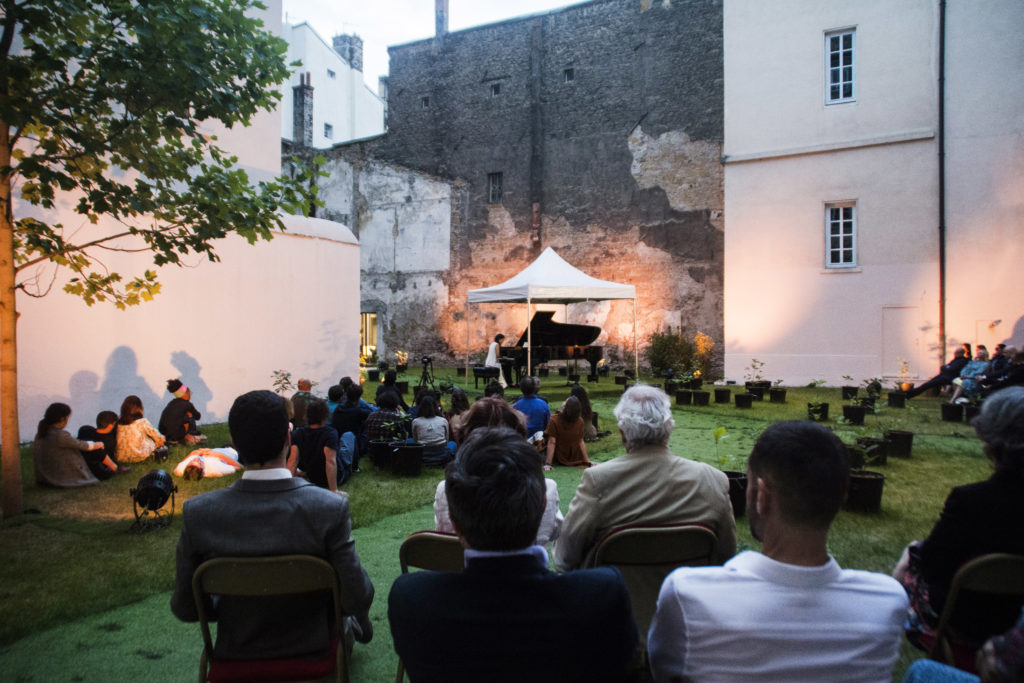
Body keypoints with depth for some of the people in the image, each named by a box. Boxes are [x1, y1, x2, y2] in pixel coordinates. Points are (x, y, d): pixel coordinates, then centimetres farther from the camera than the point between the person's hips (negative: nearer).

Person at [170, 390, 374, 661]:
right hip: (314, 646, -1)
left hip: (236, 652, 2)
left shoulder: (197, 513, -23)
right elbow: (357, 598, -22)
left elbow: (185, 608, -12)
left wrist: (226, 607, 10)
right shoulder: (330, 507, -29)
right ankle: (356, 627, 57)